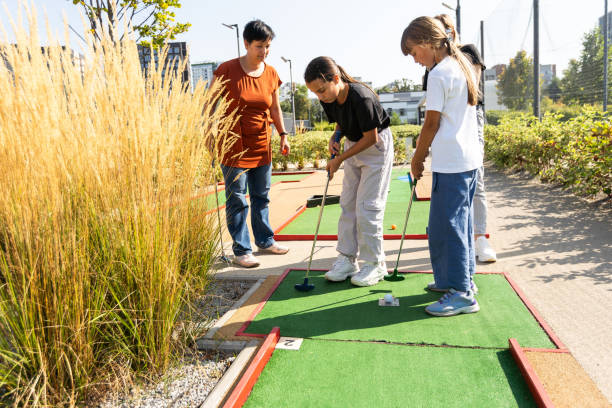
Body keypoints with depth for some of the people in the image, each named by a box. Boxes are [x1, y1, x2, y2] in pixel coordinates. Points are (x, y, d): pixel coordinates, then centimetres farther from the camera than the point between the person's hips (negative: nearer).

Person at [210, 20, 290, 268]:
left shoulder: (271, 74, 5)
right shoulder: (227, 70, -9)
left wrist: (283, 135, 13)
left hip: (261, 145, 5)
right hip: (233, 145, -5)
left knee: (261, 196, 15)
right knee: (237, 200, -1)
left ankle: (265, 241, 30)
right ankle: (241, 251, 9)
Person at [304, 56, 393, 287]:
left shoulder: (361, 98, -30)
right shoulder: (329, 100, -8)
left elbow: (371, 138, -23)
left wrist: (339, 159, -19)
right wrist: (335, 137, -11)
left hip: (376, 147, -7)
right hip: (354, 146, 8)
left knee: (367, 207, -8)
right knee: (347, 203, 6)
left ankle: (375, 264, 5)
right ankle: (347, 259, 15)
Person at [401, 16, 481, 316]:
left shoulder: (438, 74, -13)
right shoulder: (463, 66, 15)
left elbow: (431, 123, -11)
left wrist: (417, 159, 0)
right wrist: (426, 140, 12)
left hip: (450, 162, -10)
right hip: (470, 158, 10)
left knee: (446, 224, -5)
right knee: (460, 219, 17)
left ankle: (462, 294, 0)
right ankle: (462, 277, 30)